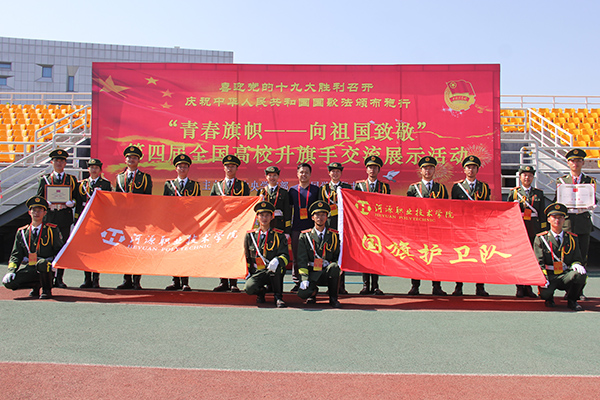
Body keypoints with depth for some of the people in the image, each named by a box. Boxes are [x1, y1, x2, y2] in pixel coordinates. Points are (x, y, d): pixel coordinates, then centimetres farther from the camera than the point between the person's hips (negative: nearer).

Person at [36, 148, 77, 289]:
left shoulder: (71, 179, 13)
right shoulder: (45, 179, 14)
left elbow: (76, 197, 11)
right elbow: (38, 198, 11)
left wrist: (71, 203, -10)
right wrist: (48, 204, -8)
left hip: (65, 217, 0)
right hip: (49, 216, 0)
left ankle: (59, 278, 7)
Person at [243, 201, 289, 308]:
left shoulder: (279, 235, 5)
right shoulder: (250, 235, 11)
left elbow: (285, 256, -7)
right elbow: (246, 258, 21)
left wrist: (277, 260, -30)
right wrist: (248, 273, 12)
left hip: (273, 273, -1)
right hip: (256, 273, 1)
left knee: (275, 267, -38)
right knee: (249, 288, -31)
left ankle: (278, 296, -15)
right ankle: (261, 291, 8)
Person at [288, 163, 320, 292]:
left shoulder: (315, 189, 6)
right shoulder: (293, 190, 11)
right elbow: (289, 209, 14)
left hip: (311, 227, -2)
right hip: (296, 228, 2)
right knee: (296, 256, 4)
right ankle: (297, 282, 13)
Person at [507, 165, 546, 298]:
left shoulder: (539, 193, 12)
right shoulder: (513, 192, 7)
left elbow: (542, 214, 11)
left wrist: (542, 231, 3)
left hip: (534, 228, 1)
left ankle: (528, 286, 11)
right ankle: (520, 287, 6)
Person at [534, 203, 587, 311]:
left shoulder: (572, 238, 13)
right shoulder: (541, 238, 4)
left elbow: (576, 259, 14)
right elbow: (538, 262, -2)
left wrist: (576, 265, -12)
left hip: (566, 275, 2)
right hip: (549, 275, -2)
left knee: (581, 274, -32)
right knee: (544, 293, -33)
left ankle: (572, 300, -4)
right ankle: (549, 298, 9)